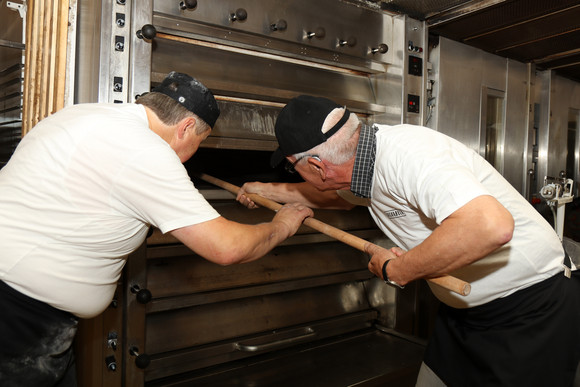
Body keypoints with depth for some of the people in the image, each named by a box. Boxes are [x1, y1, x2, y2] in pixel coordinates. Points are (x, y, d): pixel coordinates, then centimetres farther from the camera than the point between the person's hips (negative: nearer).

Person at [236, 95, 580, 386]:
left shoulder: (405, 152, -31)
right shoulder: (362, 161, -2)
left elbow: (491, 226, -44)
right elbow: (335, 193, 21)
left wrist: (396, 270, -31)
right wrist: (266, 190, 26)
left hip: (533, 307, -8)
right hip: (467, 308, 8)